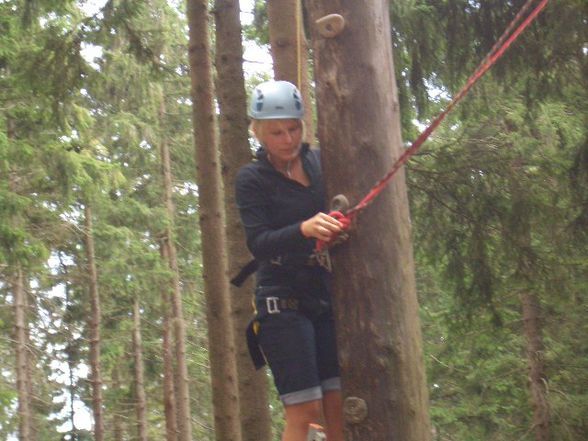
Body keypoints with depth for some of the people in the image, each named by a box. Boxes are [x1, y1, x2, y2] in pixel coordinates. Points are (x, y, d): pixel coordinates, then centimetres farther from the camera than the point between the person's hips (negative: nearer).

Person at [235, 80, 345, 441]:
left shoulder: (320, 162, 8)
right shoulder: (252, 180, -3)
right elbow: (258, 243, -16)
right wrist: (304, 229, -33)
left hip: (329, 296, 4)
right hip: (284, 302, -4)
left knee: (339, 407, 1)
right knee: (304, 411, -9)